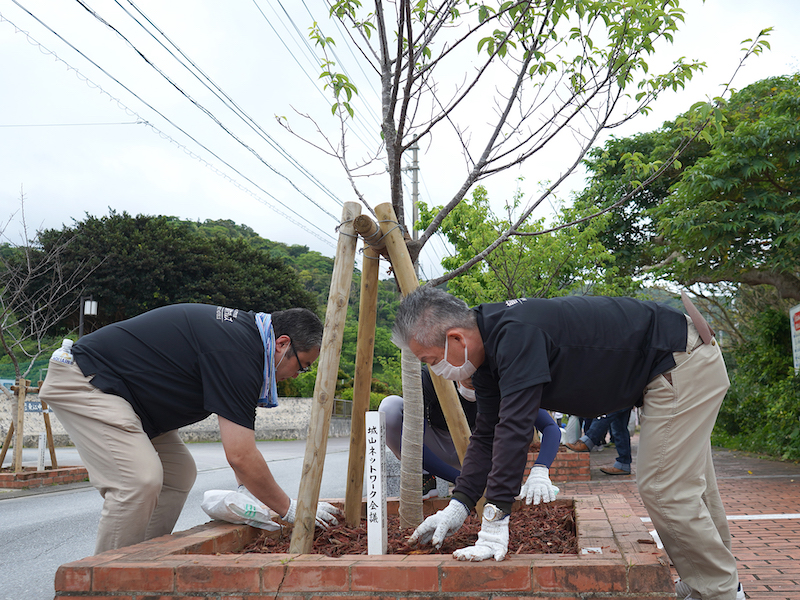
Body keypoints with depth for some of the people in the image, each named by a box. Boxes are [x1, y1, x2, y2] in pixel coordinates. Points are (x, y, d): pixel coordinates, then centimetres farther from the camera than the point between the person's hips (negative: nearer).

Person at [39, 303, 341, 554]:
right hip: (81, 382, -11)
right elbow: (240, 456, -26)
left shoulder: (242, 330, 6)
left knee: (179, 473, 9)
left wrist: (247, 485, 14)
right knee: (139, 480, -23)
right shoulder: (236, 351, -26)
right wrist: (290, 509, -14)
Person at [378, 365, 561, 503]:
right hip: (433, 451, -1)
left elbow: (551, 427, -29)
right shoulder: (429, 377, -34)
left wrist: (539, 471, -48)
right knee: (391, 406, -31)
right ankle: (422, 477, -10)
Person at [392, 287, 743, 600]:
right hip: (667, 368, 9)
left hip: (684, 363, -9)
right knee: (687, 483, 19)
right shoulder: (489, 350, 0)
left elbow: (514, 430, -36)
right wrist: (459, 506, -1)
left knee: (664, 489, -7)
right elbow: (487, 435, 6)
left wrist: (494, 526, -33)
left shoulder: (517, 335, -32)